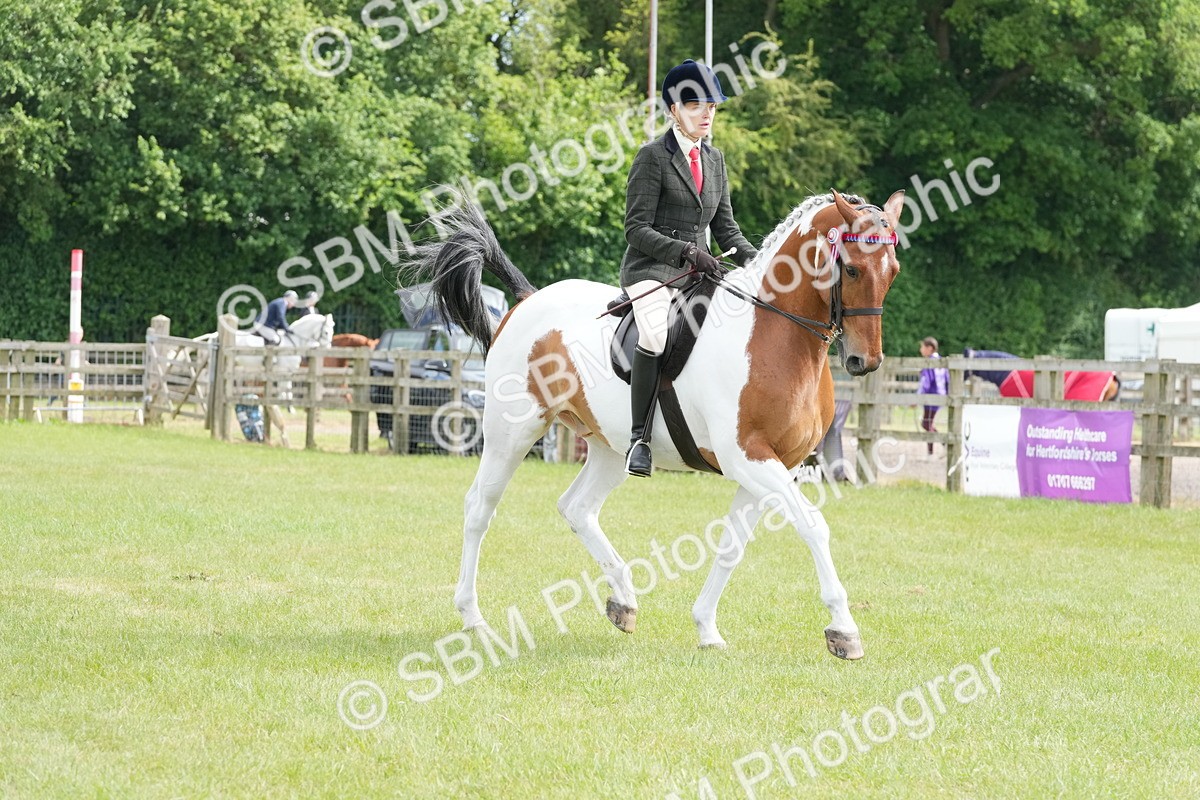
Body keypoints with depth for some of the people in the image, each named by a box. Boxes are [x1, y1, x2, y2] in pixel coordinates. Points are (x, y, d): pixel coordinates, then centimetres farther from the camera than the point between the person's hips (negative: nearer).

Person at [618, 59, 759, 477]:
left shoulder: (714, 159, 16)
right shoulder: (653, 156, -4)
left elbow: (726, 230, 18)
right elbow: (637, 230, -9)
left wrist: (759, 261, -1)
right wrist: (687, 251, -22)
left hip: (700, 271, 7)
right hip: (651, 269, -7)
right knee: (656, 335, -35)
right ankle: (639, 437, -27)